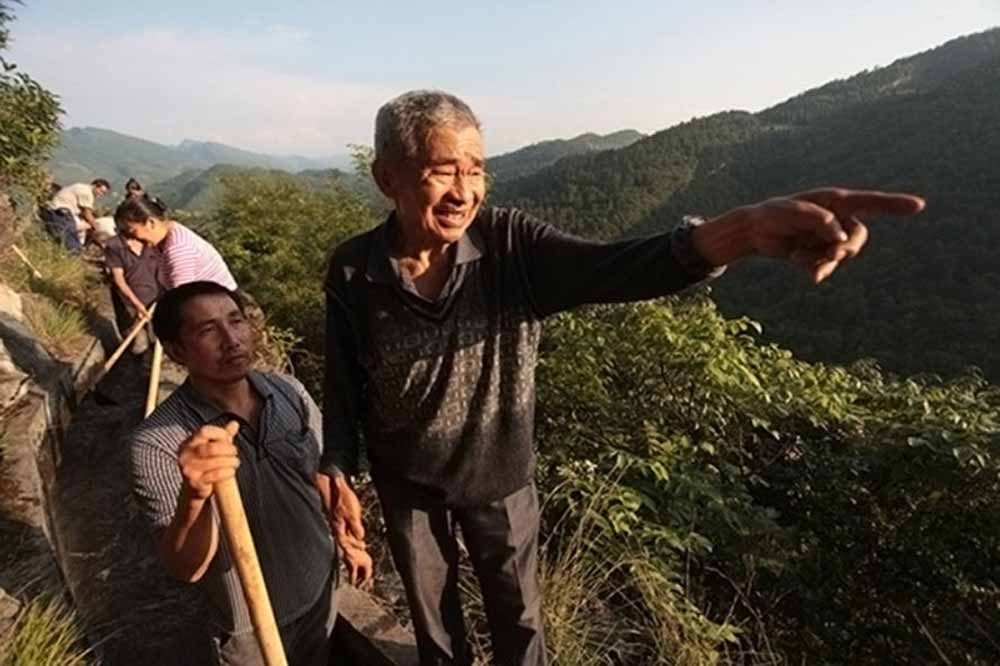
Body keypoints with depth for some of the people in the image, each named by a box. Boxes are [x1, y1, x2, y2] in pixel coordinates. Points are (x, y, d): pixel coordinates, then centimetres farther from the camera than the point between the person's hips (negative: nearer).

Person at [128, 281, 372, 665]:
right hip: (250, 624, -3)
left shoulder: (289, 392, -13)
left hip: (321, 586, 4)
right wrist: (193, 497, -46)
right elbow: (185, 570, -28)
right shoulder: (156, 443, -26)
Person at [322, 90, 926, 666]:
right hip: (407, 484, 1)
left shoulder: (511, 245, -21)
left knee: (518, 615, 23)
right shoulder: (353, 273, -19)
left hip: (500, 477, 0)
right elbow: (344, 385, -6)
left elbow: (615, 270, -36)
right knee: (433, 614, 27)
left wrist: (740, 230, -52)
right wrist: (340, 479, -5)